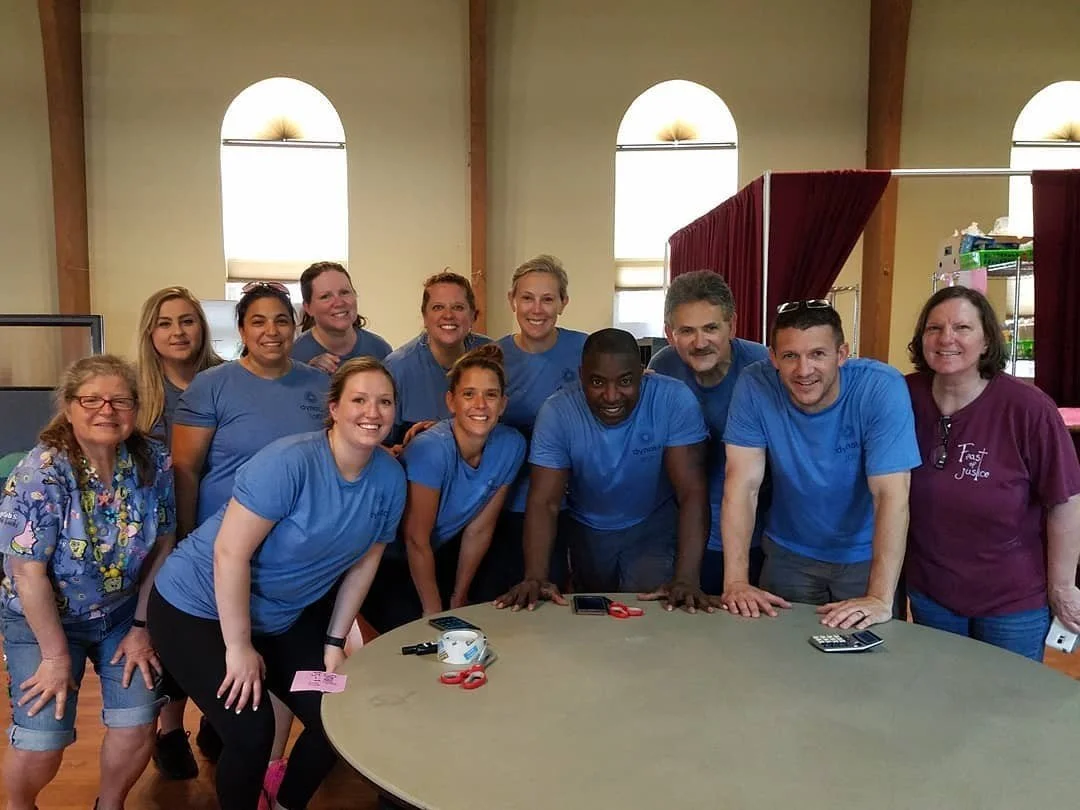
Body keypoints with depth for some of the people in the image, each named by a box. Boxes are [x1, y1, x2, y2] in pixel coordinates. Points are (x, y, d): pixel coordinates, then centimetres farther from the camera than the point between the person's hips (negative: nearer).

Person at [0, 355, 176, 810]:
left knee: (139, 723, -6)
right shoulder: (40, 474, -21)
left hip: (124, 612, 3)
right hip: (44, 619, -3)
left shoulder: (155, 463, -11)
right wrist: (56, 655, -15)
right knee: (41, 745, -10)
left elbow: (162, 547, -4)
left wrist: (142, 627, -4)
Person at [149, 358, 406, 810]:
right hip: (199, 608, -6)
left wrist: (334, 642, 1)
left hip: (283, 617, 6)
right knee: (251, 732, -14)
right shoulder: (289, 462, -29)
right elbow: (230, 553, -28)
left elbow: (364, 561, 1)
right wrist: (239, 646, -22)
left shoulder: (391, 479, -10)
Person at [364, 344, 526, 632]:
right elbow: (416, 539, -22)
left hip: (442, 556, 5)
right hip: (391, 561, -5)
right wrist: (434, 612, -13)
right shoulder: (430, 450, -31)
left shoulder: (511, 446, -15)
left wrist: (458, 600, 2)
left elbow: (479, 530, -5)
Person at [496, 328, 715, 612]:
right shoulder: (556, 412, -23)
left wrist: (687, 579, -39)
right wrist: (535, 577, -40)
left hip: (654, 527, -2)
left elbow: (692, 493, -28)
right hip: (587, 531, 2)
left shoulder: (675, 400, -27)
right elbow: (544, 502, -24)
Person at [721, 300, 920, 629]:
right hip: (790, 553, 2)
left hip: (866, 555, -1)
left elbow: (891, 493, -26)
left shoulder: (882, 388, -23)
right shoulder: (754, 386, -18)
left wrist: (880, 599, -33)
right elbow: (743, 484, -18)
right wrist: (736, 581, -25)